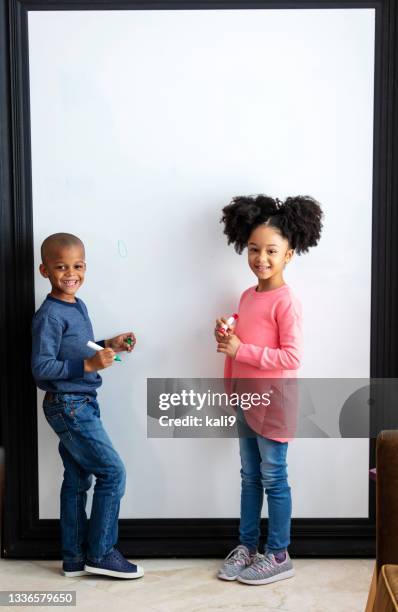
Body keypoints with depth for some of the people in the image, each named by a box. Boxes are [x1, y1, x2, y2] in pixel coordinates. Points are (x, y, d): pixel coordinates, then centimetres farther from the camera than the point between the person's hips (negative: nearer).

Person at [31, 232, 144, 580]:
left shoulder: (78, 306, 9)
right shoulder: (49, 315, -19)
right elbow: (42, 368, -22)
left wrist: (108, 346, 6)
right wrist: (89, 365, -28)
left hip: (81, 404, 9)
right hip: (68, 406, -9)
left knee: (78, 479, 13)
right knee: (113, 472, -5)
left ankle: (75, 559, 24)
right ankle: (101, 553, 10)